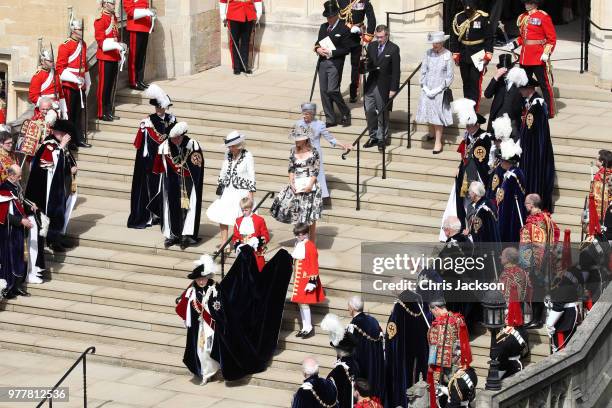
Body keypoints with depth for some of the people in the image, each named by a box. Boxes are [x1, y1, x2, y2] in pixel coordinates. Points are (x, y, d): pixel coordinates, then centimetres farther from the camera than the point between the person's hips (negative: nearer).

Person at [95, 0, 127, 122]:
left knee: (112, 84, 11)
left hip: (114, 56, 8)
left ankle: (109, 111, 18)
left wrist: (120, 46, 7)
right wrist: (113, 44, -24)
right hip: (105, 56, -8)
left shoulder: (114, 18, 14)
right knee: (104, 84, -3)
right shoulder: (100, 20, -10)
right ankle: (102, 113, 1)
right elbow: (100, 39, -15)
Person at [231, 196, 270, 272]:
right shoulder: (238, 221, 7)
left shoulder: (259, 220, -3)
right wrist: (236, 244, -8)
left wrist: (260, 241, -22)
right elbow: (235, 236, 11)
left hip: (257, 253, -3)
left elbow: (266, 236, -2)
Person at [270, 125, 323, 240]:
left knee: (310, 219, 0)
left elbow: (316, 170, -6)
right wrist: (291, 182, -5)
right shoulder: (293, 151, 7)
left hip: (309, 186, -4)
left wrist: (310, 185, -15)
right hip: (296, 186, 4)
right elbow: (291, 169, 9)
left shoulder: (313, 152, -5)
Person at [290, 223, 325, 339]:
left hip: (307, 279, -9)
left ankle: (309, 328, 2)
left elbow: (314, 265, -15)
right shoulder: (298, 244, 9)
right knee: (300, 303, 11)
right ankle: (305, 328, 20)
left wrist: (312, 281, -18)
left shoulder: (310, 246, -15)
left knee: (304, 303, -8)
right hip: (298, 279, 9)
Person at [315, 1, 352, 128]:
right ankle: (330, 119, 13)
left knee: (332, 90, -14)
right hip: (322, 63, 7)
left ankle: (345, 113, 7)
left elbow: (346, 49, -9)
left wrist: (331, 53, -17)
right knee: (324, 91, 6)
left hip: (335, 64, -7)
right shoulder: (323, 27, 15)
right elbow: (318, 42, 22)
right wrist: (318, 48, -1)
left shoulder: (344, 30, -7)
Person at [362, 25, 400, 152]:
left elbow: (396, 70, -9)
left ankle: (382, 138, 14)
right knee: (369, 111, 7)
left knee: (382, 113, 3)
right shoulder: (371, 46, 8)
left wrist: (393, 89, -12)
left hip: (383, 86, -5)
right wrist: (366, 66, -12)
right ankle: (373, 136, 19)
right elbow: (367, 64, 14)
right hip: (371, 84, 5)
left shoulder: (393, 49, -8)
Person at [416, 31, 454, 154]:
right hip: (427, 88, 3)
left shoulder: (447, 55, -9)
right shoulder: (428, 53, -1)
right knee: (428, 110, 10)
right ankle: (432, 132, 36)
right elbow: (423, 71, 4)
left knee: (438, 114, -1)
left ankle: (438, 142, 7)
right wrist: (425, 87, -6)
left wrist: (438, 89, -12)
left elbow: (450, 76, -7)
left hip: (440, 90, -3)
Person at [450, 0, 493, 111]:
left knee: (475, 83, -7)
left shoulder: (483, 18, -7)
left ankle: (474, 109, -7)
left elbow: (489, 37, -3)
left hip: (478, 56, -4)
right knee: (466, 83, 10)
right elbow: (454, 37, 8)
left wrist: (488, 55, -7)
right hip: (464, 57, 4)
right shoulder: (458, 18, 2)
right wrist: (455, 55, 6)